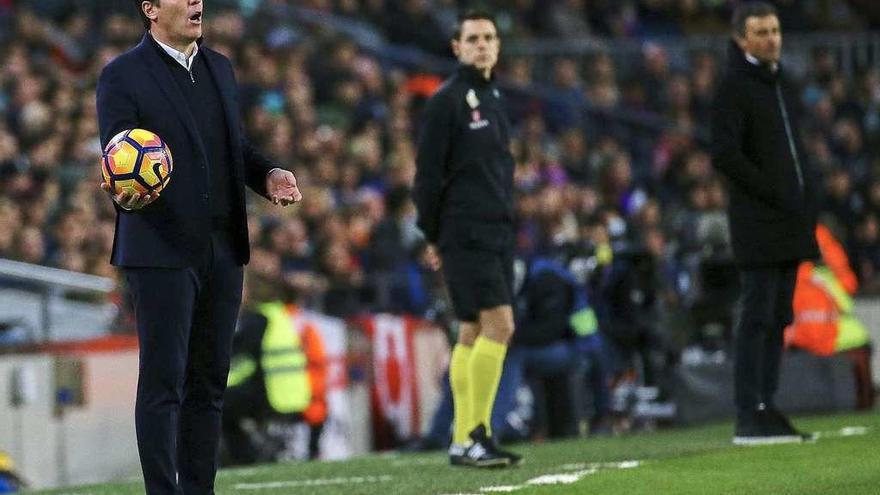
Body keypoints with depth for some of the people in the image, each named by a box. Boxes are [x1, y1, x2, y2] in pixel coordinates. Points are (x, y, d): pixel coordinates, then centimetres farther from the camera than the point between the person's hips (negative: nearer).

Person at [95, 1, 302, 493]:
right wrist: (127, 197, -33)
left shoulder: (220, 69, 15)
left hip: (223, 250, 6)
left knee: (209, 381, 8)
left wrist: (268, 174, 2)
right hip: (161, 252, -6)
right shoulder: (122, 77, -6)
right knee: (163, 382, -6)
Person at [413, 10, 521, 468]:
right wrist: (433, 236, -8)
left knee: (473, 333, 8)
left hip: (496, 233, 8)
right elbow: (428, 172, -9)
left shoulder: (494, 99, 17)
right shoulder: (447, 100, -8)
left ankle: (464, 440, 10)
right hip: (465, 235, -8)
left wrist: (506, 220, 14)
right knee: (498, 325, -15)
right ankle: (474, 434, -14)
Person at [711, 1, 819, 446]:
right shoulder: (734, 87, -7)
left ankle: (764, 410, 11)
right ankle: (749, 417, -9)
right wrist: (776, 195, -16)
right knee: (757, 317, -9)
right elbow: (725, 155, -16)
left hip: (789, 223, 8)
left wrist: (806, 197, 11)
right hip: (758, 223, -8)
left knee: (778, 319, 8)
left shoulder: (781, 83, 19)